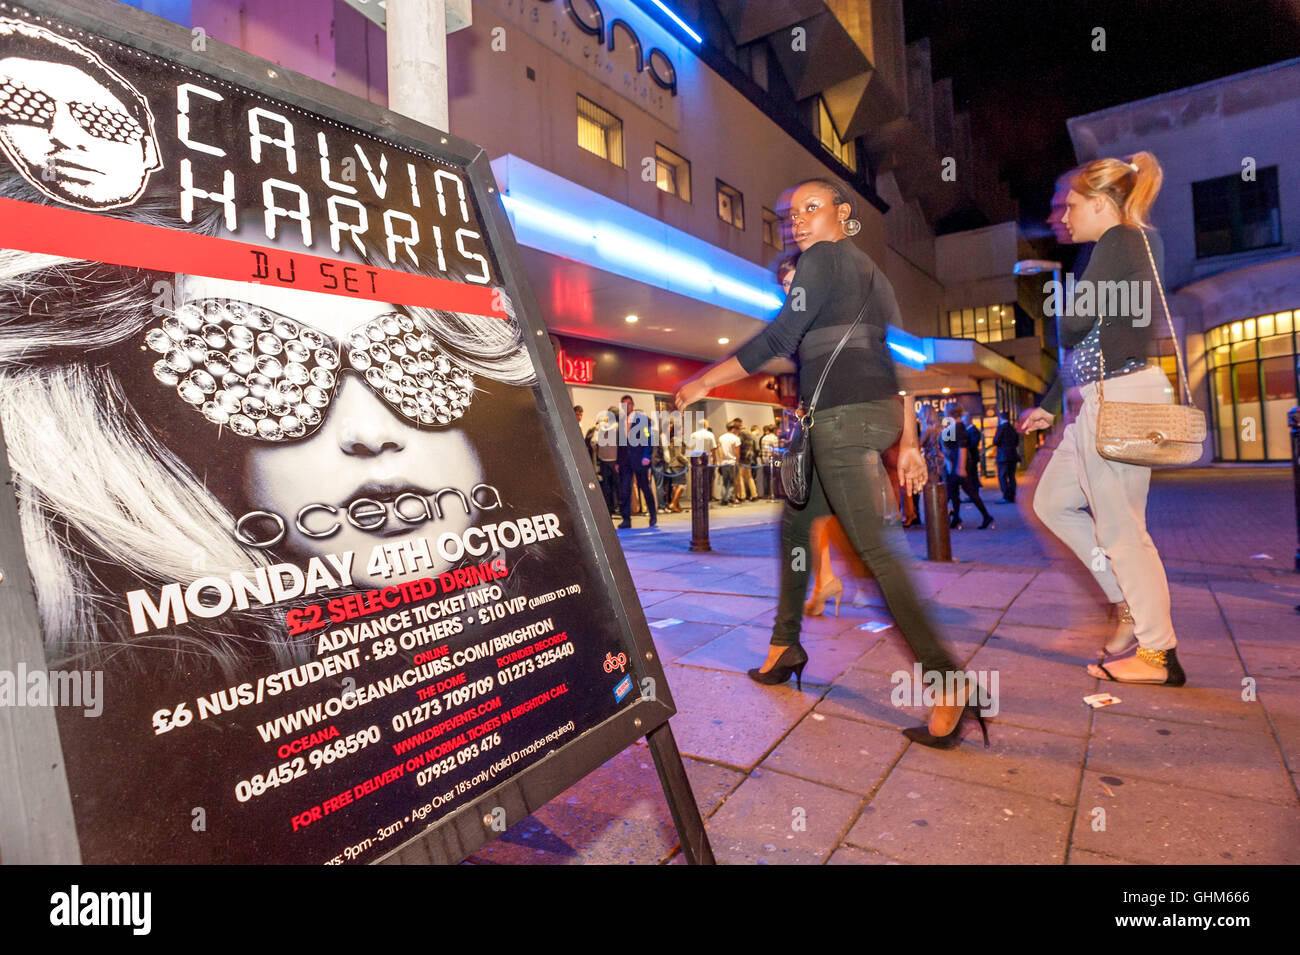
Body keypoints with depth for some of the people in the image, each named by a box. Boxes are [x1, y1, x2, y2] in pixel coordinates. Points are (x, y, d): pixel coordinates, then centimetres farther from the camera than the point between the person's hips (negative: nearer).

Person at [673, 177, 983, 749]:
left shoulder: (824, 258, -1)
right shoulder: (869, 271, 25)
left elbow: (777, 339, -11)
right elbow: (898, 360, 20)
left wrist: (703, 381, -4)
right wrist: (908, 443, 19)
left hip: (842, 416, -10)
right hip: (878, 414, 10)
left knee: (873, 550, -11)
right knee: (795, 520, 17)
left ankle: (949, 686, -9)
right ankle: (785, 644, 25)